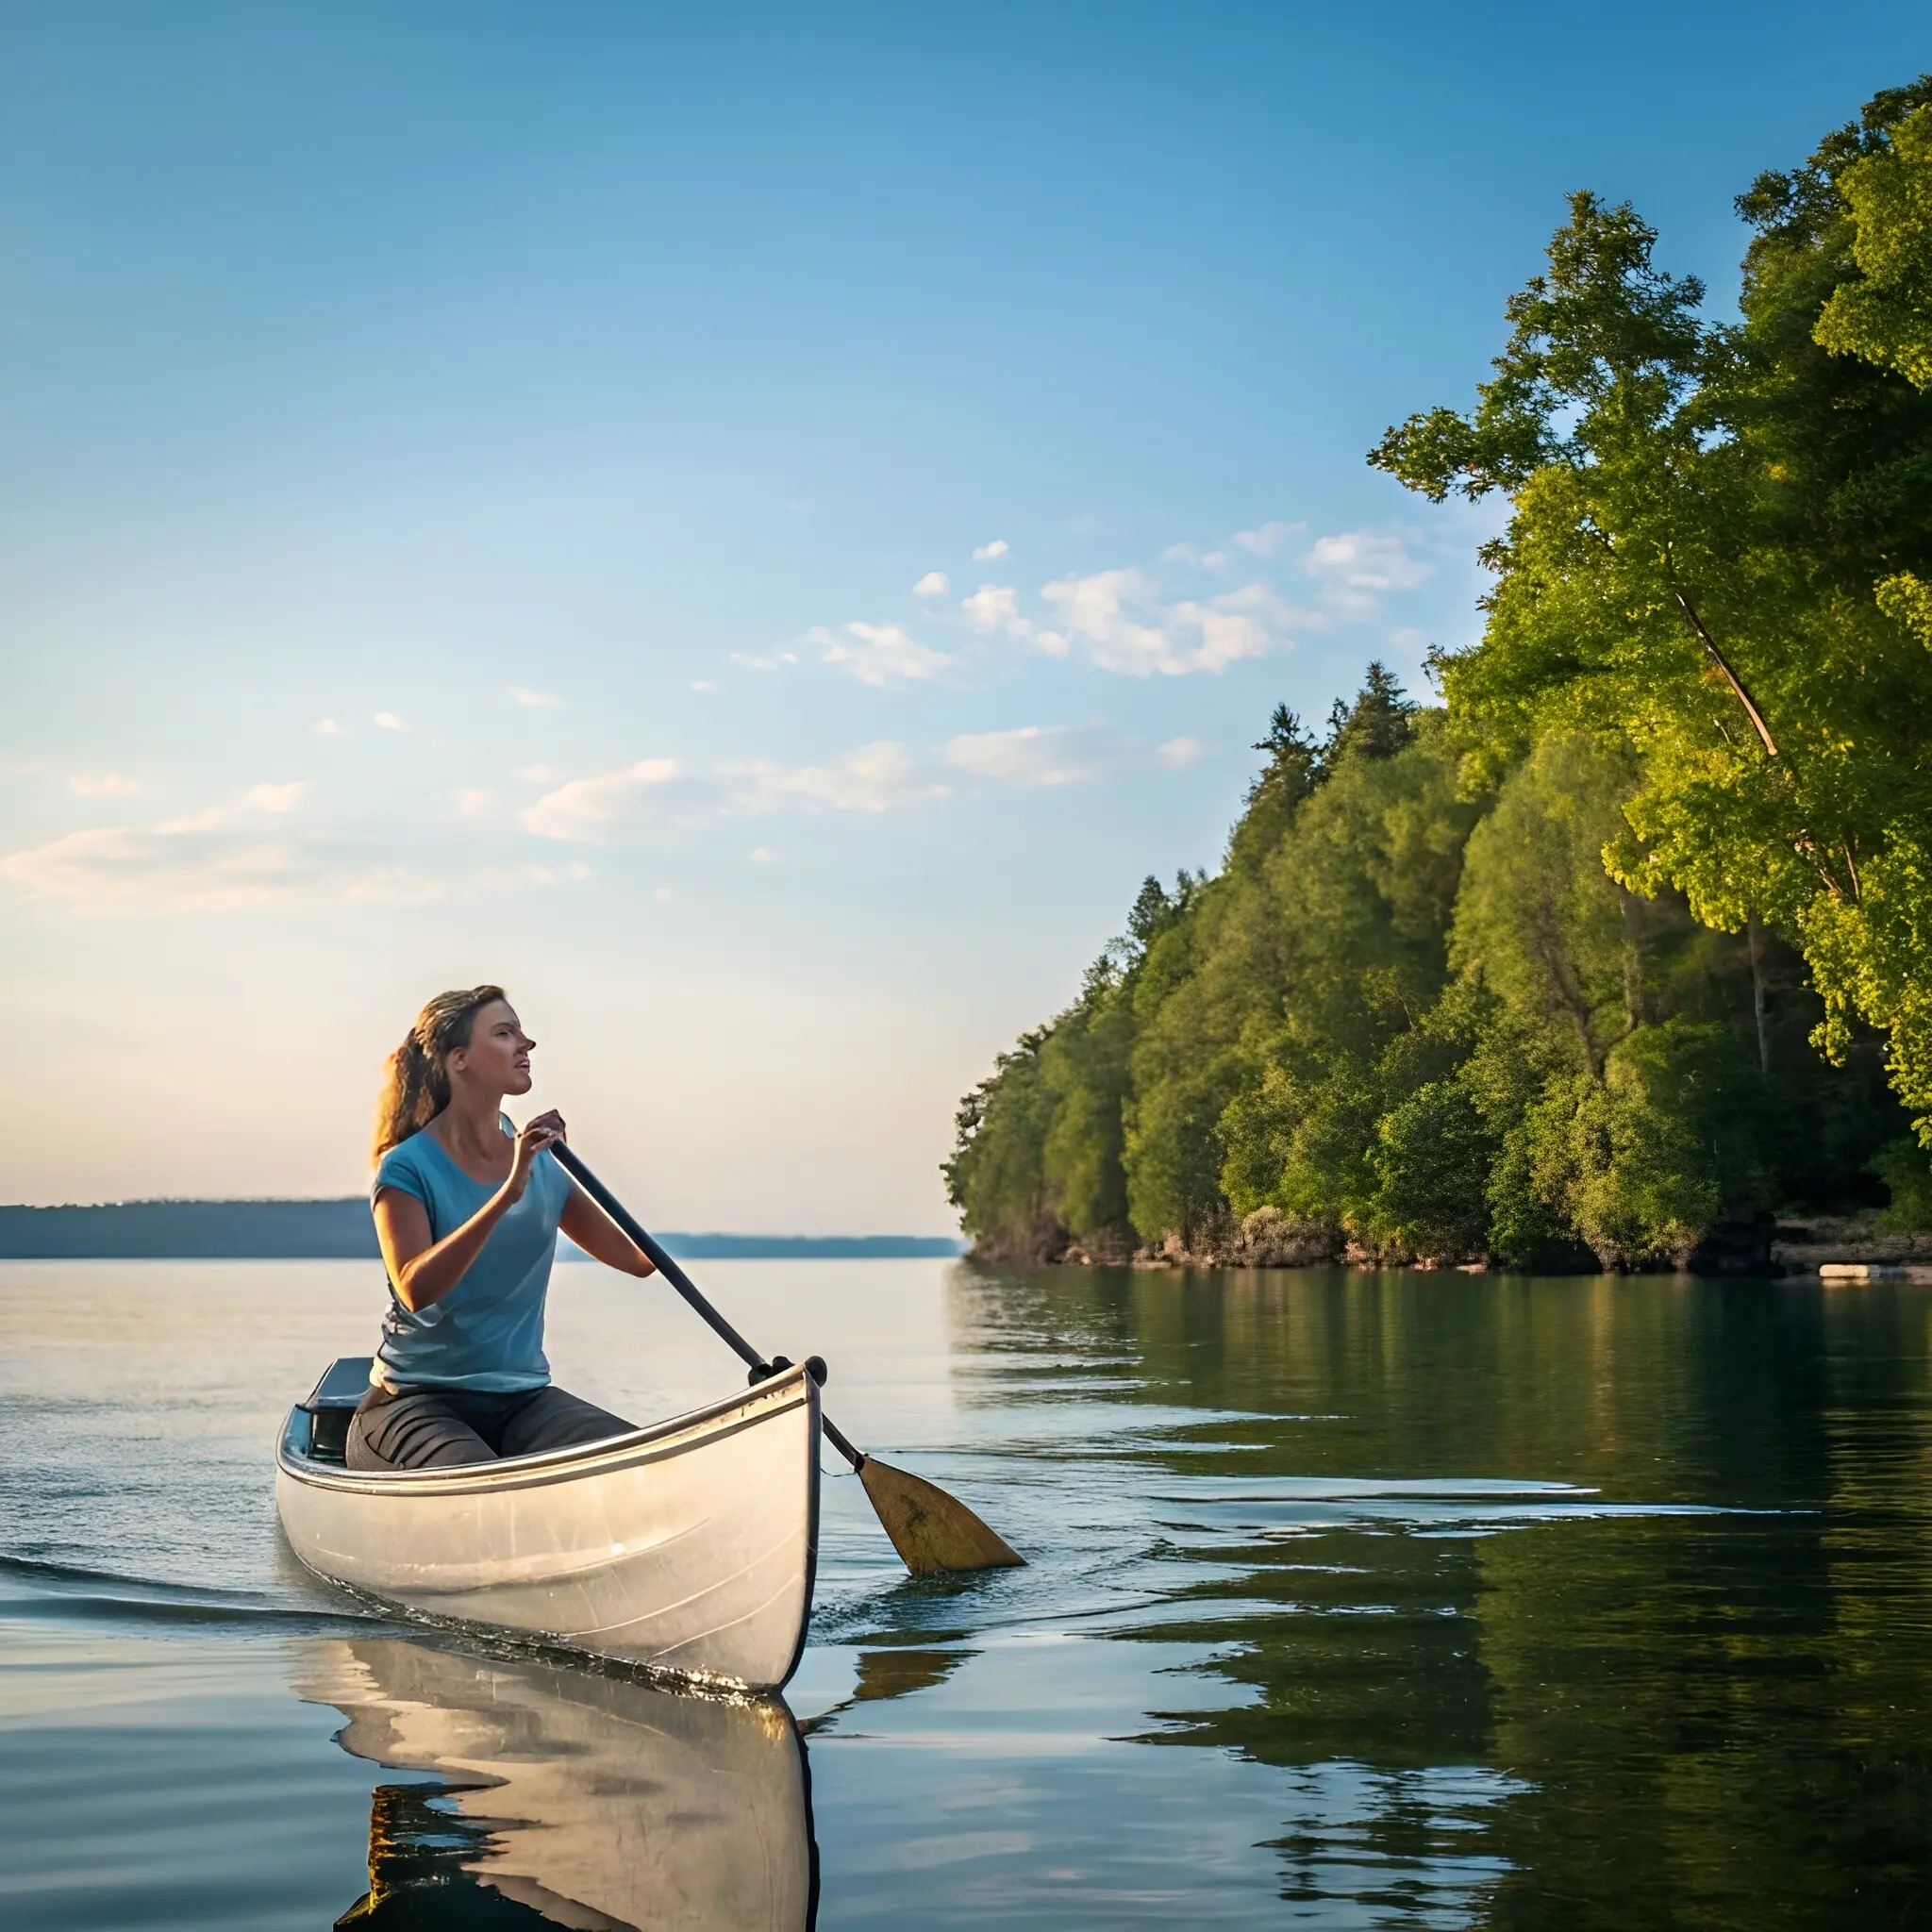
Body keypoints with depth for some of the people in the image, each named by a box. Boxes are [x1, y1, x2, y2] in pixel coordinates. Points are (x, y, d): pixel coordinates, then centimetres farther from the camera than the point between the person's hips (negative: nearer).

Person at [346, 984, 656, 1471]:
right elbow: (416, 1289, -23)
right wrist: (506, 1195, -29)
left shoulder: (542, 1164, 10)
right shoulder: (407, 1167, -6)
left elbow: (637, 1258, 10)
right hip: (416, 1403, -5)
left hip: (522, 1398, 5)